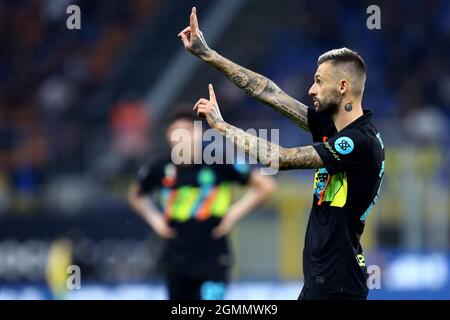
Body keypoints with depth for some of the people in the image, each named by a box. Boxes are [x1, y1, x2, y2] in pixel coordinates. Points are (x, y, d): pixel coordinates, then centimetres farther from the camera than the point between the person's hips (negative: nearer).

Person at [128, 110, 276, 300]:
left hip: (213, 258, -4)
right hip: (177, 260, 4)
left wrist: (234, 214, -8)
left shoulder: (218, 165, -10)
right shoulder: (160, 170, 0)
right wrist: (154, 218, 7)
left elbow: (266, 186, -6)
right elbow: (135, 195, 21)